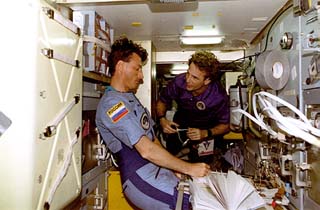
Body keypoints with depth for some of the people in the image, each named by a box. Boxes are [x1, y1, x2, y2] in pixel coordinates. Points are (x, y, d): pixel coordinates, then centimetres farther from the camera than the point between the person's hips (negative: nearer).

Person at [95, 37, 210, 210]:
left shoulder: (131, 97, 17)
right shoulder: (111, 104, -15)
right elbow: (147, 150, -21)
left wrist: (175, 167, 4)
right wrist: (189, 168, -14)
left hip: (159, 169, 9)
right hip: (141, 179, -9)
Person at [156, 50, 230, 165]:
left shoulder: (219, 96, -31)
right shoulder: (178, 82, -29)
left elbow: (225, 125, -14)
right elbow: (162, 101, -7)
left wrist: (206, 133, -32)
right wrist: (162, 119, -25)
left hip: (207, 128, -1)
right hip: (181, 123, 2)